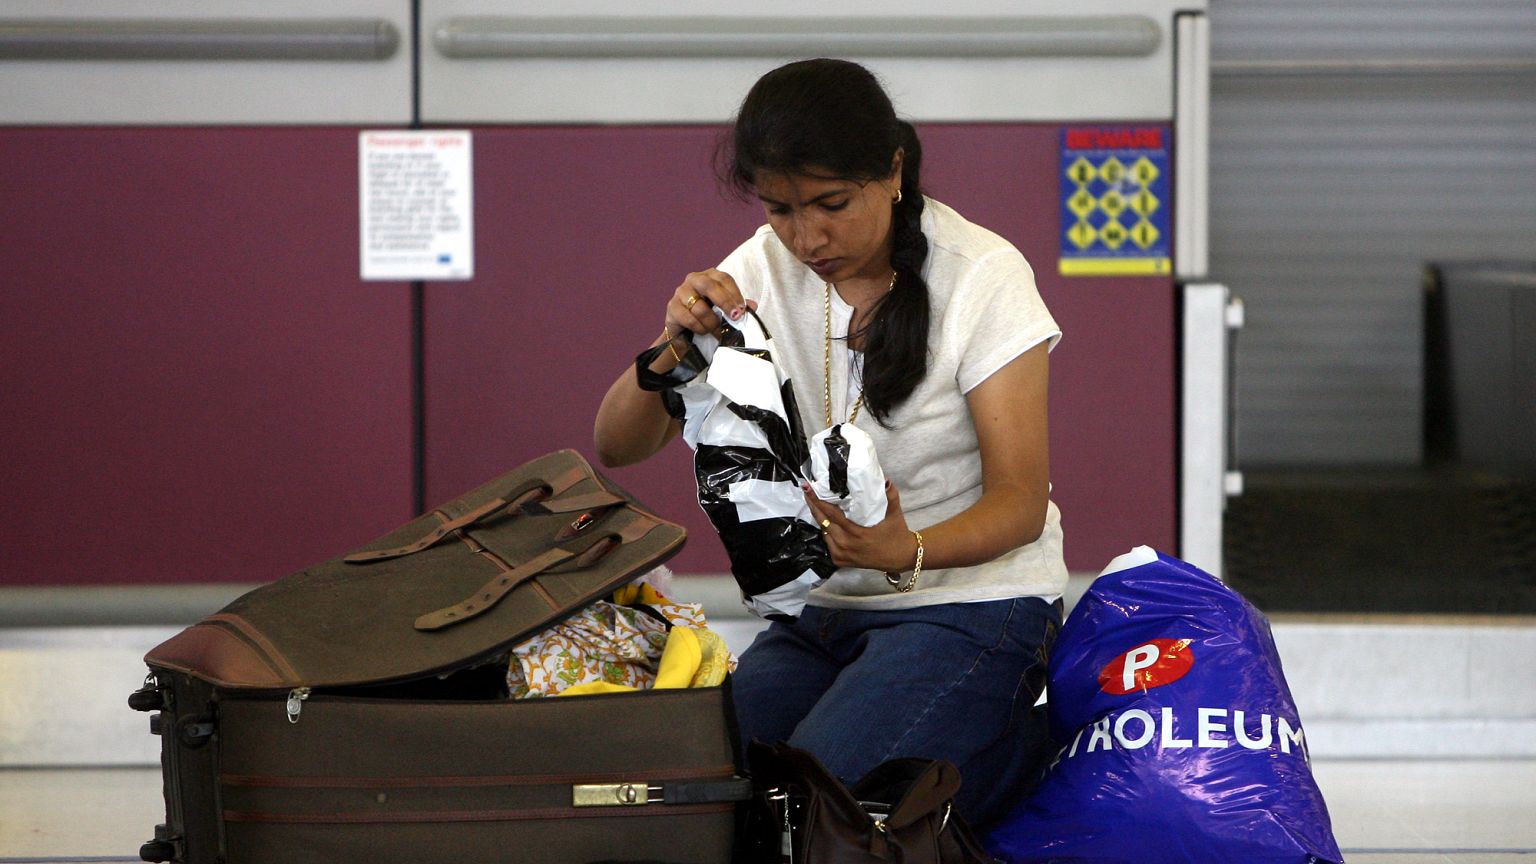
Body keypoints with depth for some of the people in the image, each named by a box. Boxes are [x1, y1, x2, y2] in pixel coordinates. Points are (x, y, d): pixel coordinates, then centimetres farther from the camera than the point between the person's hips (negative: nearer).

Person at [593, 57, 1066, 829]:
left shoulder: (983, 277, -11)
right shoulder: (765, 270, 2)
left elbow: (1020, 502, -13)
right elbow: (617, 447, 0)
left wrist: (907, 552, -34)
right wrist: (674, 347, -22)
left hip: (971, 600, -5)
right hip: (819, 613, 5)